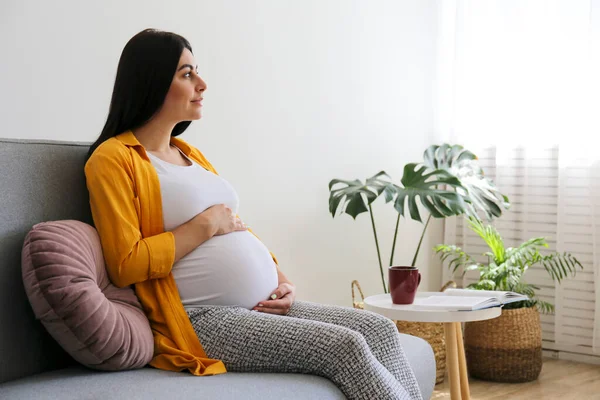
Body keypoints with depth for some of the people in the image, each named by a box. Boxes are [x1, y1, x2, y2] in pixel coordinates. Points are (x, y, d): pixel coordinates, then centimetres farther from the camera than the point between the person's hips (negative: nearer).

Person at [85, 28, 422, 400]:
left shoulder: (189, 153, 20)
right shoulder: (114, 158, -5)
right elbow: (127, 265, -15)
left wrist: (281, 280, 7)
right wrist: (207, 224, -9)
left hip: (264, 307, 8)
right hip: (204, 321, -8)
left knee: (379, 328, -8)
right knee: (345, 346, -22)